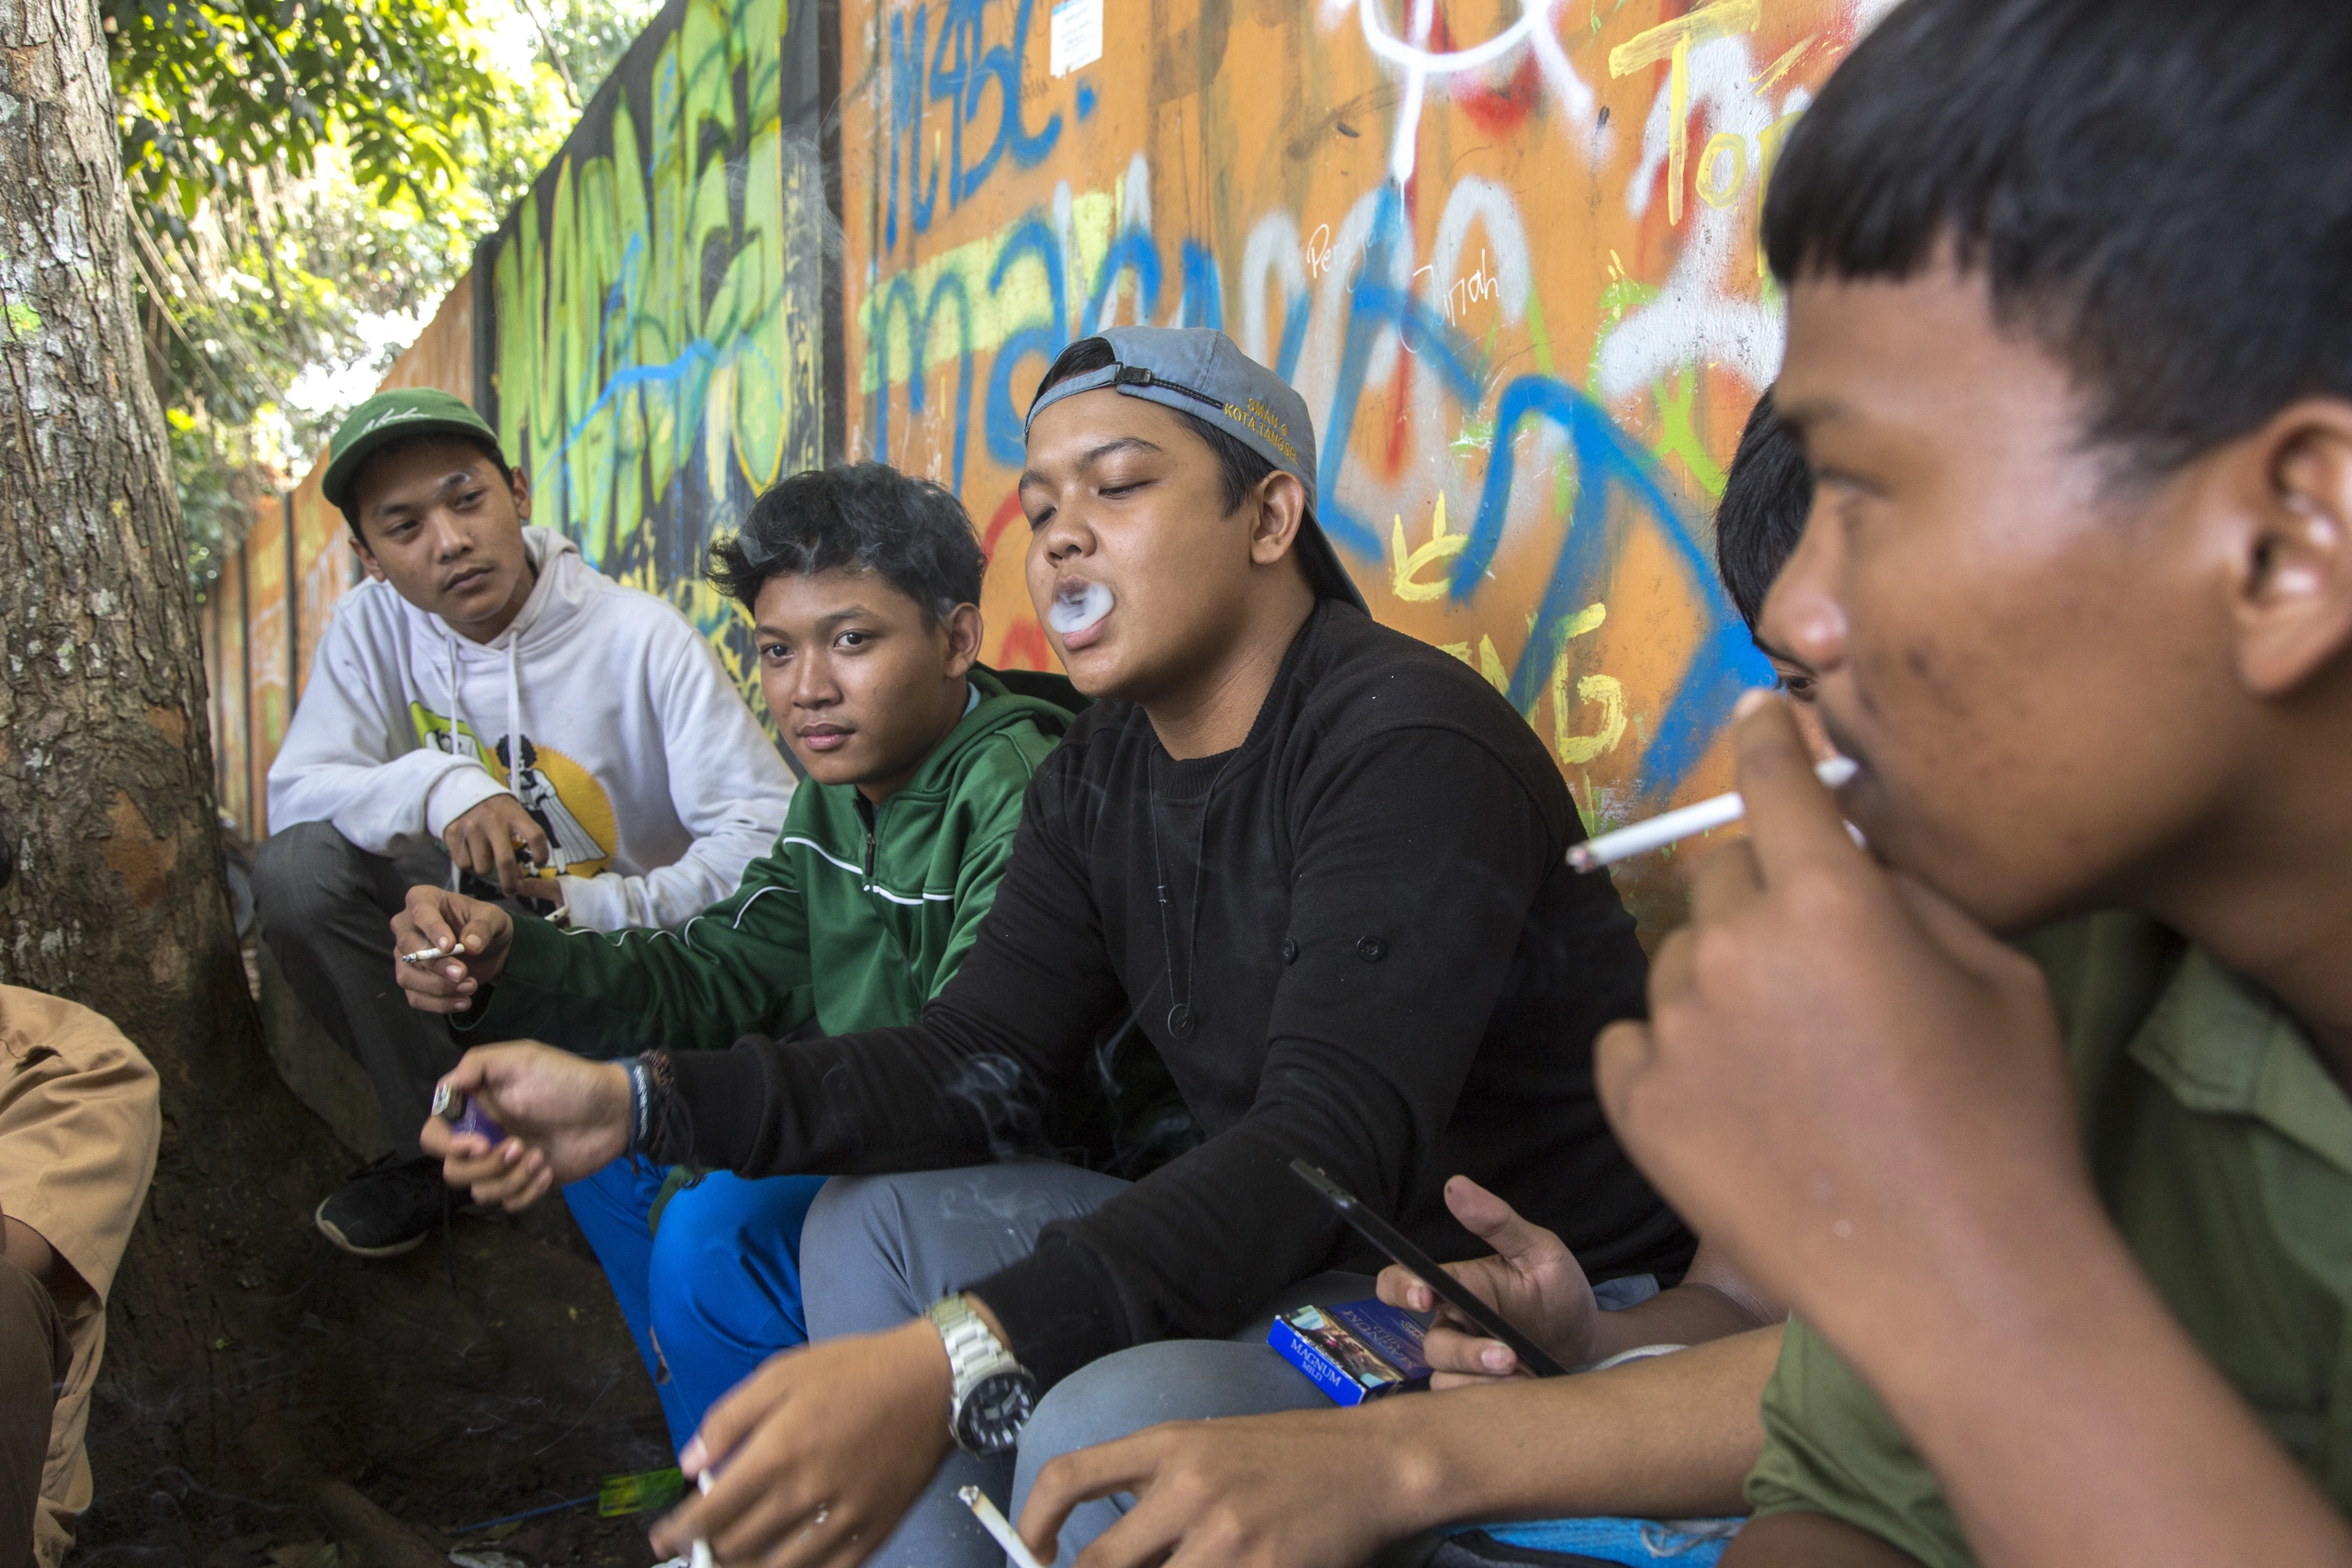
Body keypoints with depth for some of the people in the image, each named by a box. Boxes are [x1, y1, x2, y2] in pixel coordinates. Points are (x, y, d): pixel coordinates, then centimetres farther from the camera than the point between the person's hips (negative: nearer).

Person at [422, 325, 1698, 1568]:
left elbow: (1337, 1142, -33)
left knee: (1111, 1426, -33)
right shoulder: (1099, 776, 7)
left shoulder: (1407, 745, -22)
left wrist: (955, 1360, -44)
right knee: (872, 1226, 7)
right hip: (1291, 1253, 8)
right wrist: (642, 1102, -8)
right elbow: (978, 1064, 3)